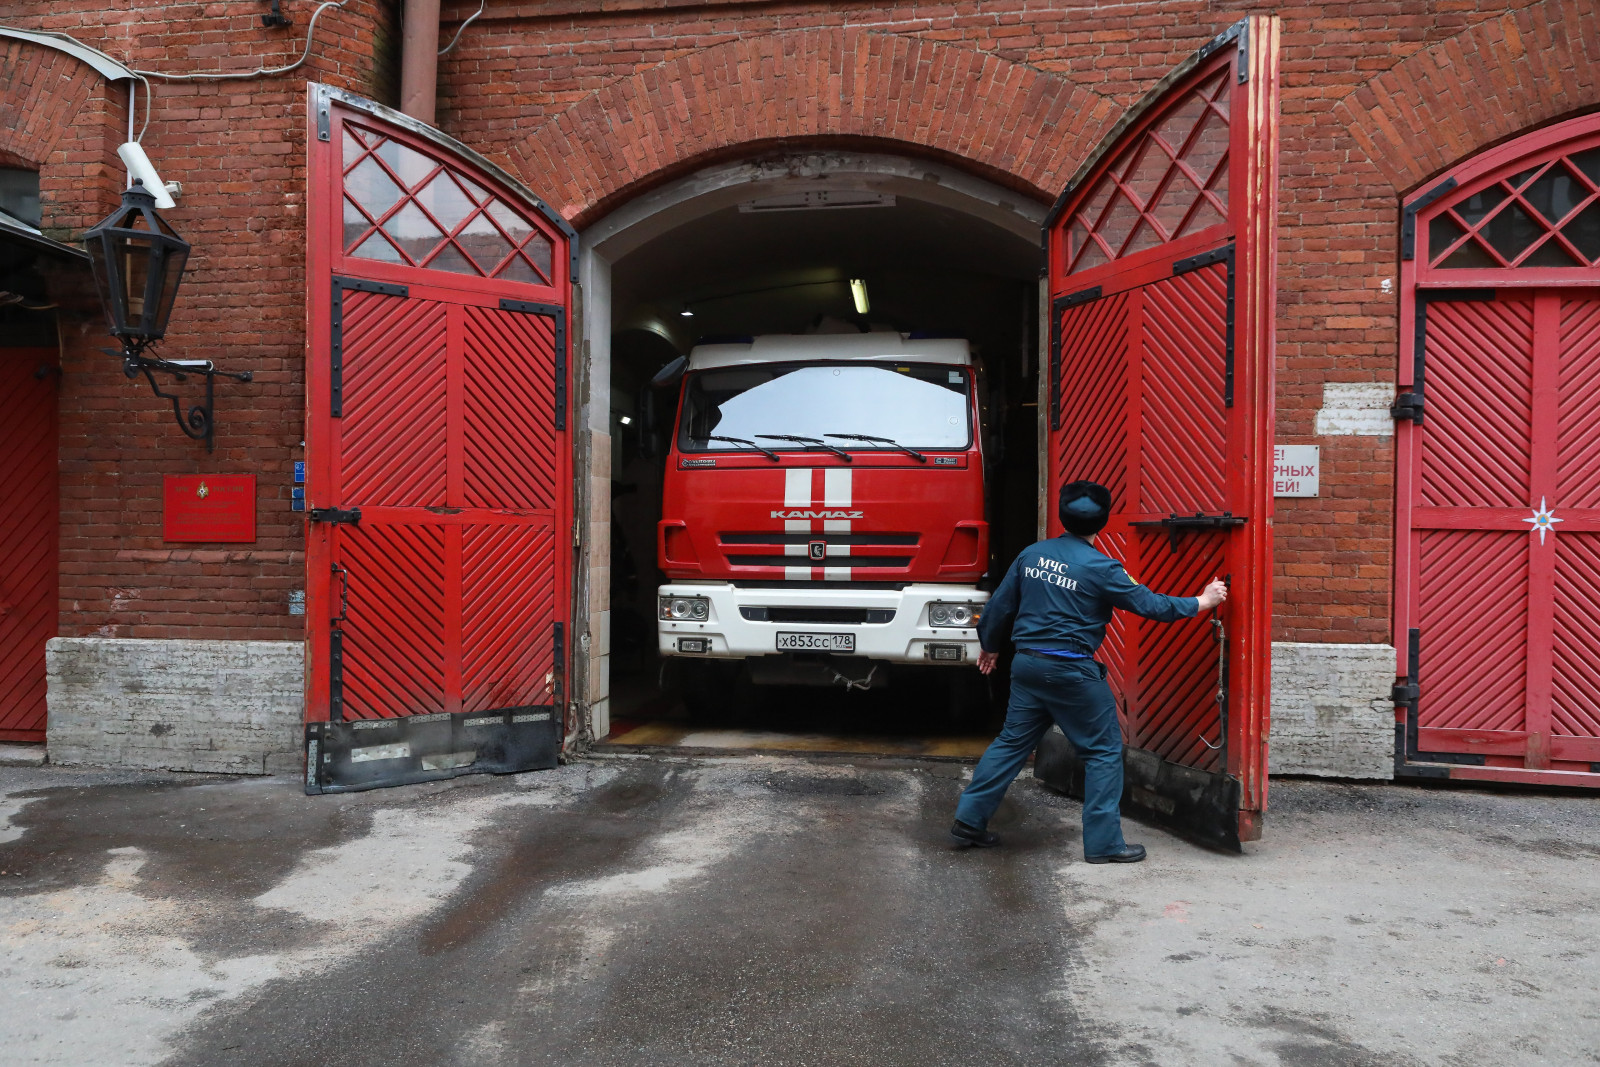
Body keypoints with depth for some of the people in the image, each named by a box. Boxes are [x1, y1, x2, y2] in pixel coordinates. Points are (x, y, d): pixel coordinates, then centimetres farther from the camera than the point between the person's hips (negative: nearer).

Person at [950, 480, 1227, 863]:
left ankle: (969, 820, 18)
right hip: (1071, 670, -6)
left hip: (1027, 663, 6)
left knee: (1012, 741, 16)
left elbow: (1000, 604, 11)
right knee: (1104, 750, 7)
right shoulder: (1100, 568, -11)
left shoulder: (1032, 554, 5)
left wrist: (989, 645, 27)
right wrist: (1201, 602, 9)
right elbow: (1148, 604, -5)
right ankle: (1103, 842, 9)